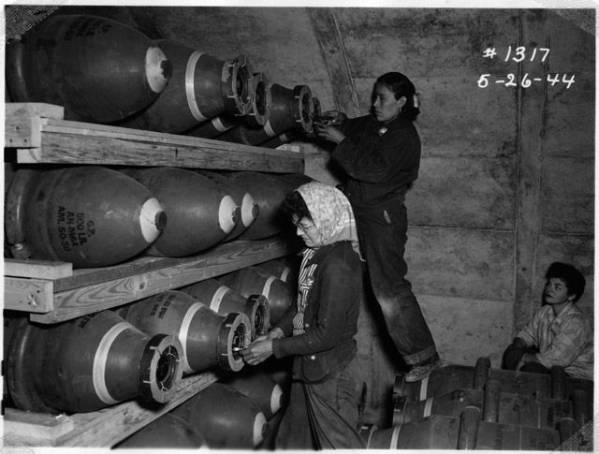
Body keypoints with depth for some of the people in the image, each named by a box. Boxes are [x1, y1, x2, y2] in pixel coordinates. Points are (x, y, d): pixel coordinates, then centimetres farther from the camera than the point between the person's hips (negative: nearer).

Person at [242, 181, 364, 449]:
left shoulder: (337, 266, -26)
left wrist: (274, 348, -19)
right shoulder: (317, 253, 2)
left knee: (338, 443, 12)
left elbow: (327, 334, -25)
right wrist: (280, 330, -3)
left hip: (329, 374, -9)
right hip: (308, 368, 9)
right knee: (294, 441, 23)